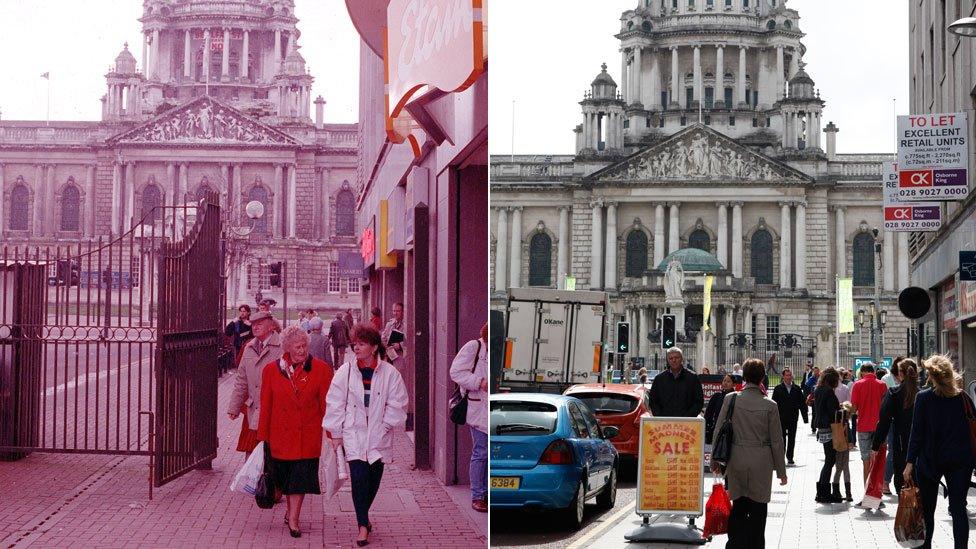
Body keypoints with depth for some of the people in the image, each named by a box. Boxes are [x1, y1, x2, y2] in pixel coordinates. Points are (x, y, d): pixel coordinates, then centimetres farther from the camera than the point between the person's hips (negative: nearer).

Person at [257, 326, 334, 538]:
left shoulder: (321, 369, -4)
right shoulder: (271, 370, -1)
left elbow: (326, 405, 0)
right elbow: (266, 406, 3)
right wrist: (263, 436, 4)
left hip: (308, 434, -2)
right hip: (281, 433, 2)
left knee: (300, 476, -6)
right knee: (284, 476, 13)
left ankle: (293, 519, -2)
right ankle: (291, 511, 35)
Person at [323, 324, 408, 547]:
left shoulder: (389, 373, -4)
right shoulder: (346, 371, -2)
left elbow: (396, 404, 2)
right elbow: (335, 403, 2)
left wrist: (386, 425, -4)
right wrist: (336, 433, 1)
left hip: (379, 436, 1)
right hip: (354, 434, -1)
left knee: (374, 479, 8)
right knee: (359, 477, -12)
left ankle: (363, 516, 31)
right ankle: (363, 525, -6)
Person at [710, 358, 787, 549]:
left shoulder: (730, 399, -6)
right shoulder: (769, 406, -8)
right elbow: (776, 441, -3)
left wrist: (715, 460, 11)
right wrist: (781, 471, 7)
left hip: (736, 461, 2)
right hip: (761, 464, -2)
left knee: (738, 507, 13)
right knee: (757, 510, 8)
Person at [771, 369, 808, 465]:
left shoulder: (797, 389, 4)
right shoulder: (778, 389, -1)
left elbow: (802, 403, 5)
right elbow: (774, 403, -2)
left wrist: (805, 416, 1)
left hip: (793, 418, 2)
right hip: (781, 418, -2)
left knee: (792, 439, 7)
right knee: (782, 439, 3)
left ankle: (790, 457, 17)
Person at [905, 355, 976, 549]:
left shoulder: (923, 398, -8)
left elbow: (917, 432, -9)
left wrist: (910, 462, -6)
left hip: (930, 459, -1)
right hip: (960, 460, 2)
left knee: (927, 509, 12)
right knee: (958, 508, 3)